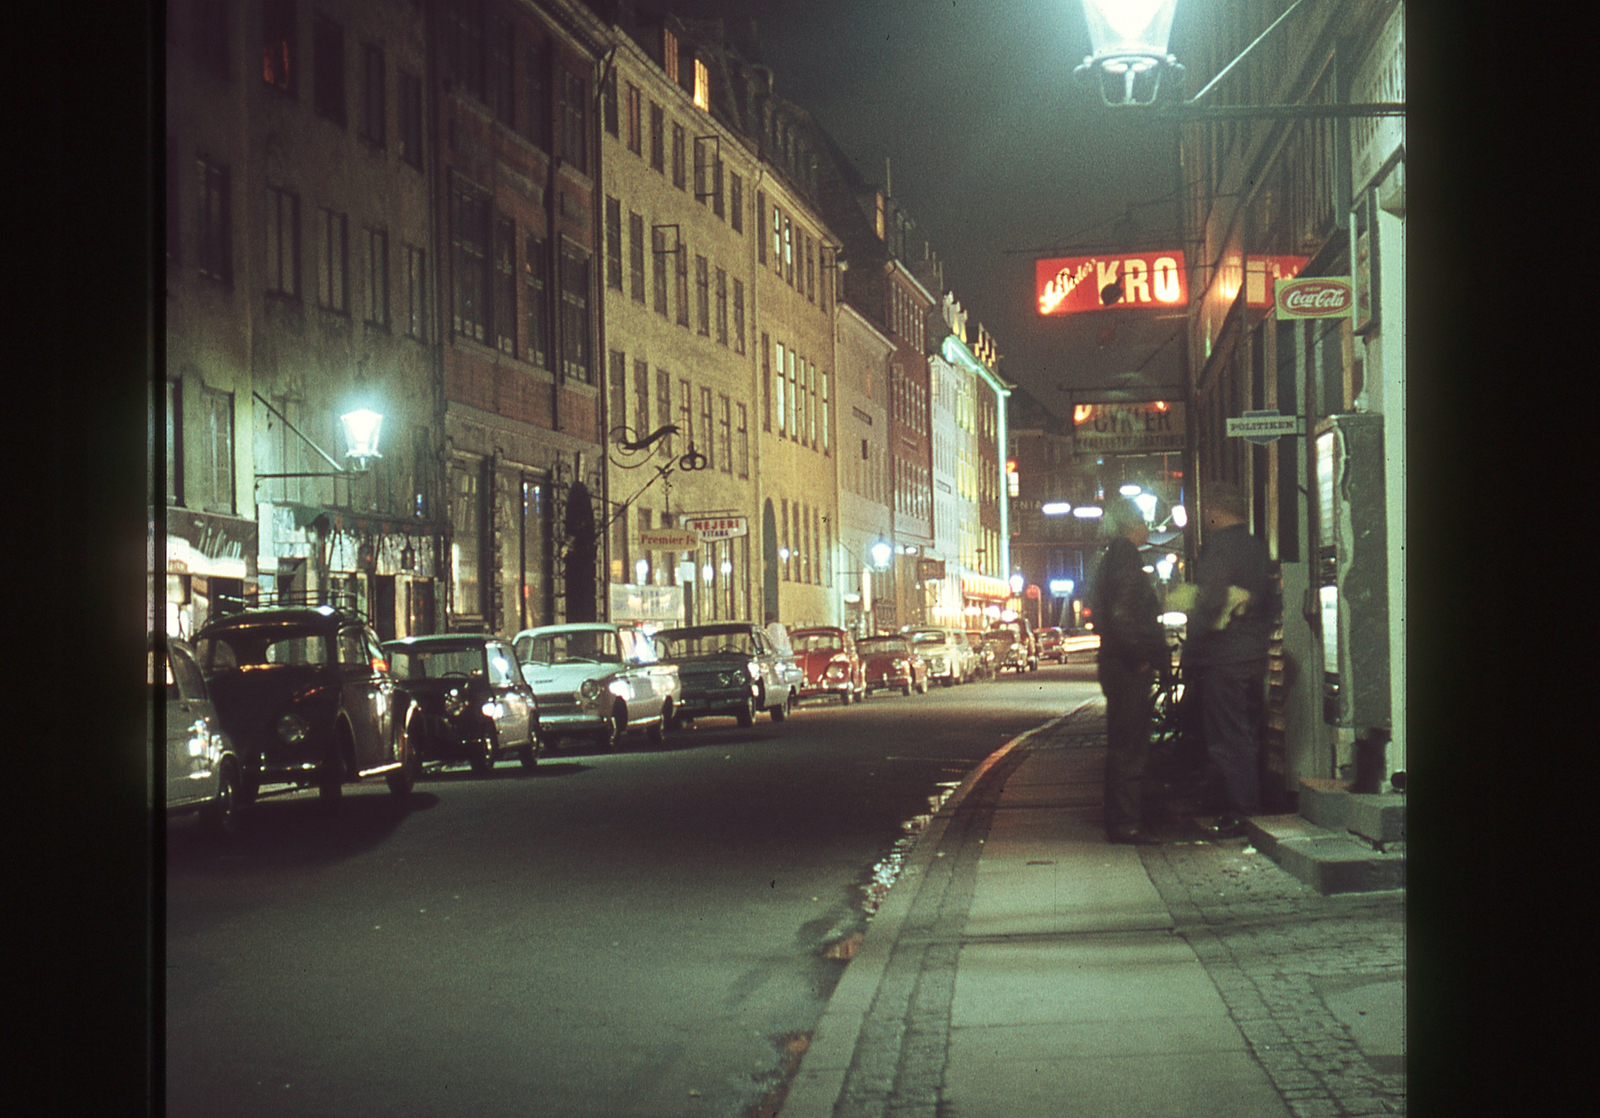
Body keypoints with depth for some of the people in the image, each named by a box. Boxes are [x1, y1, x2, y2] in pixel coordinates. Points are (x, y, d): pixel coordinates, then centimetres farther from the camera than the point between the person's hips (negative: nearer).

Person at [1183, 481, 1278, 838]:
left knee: (1227, 740, -5)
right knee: (1246, 736, 14)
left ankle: (1240, 813, -5)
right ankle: (1253, 806, 18)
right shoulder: (1258, 548, 12)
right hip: (1254, 658, 8)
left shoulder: (1217, 547, -13)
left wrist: (1189, 656, -12)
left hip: (1221, 660, -8)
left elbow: (1208, 606, -19)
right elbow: (1272, 604, 17)